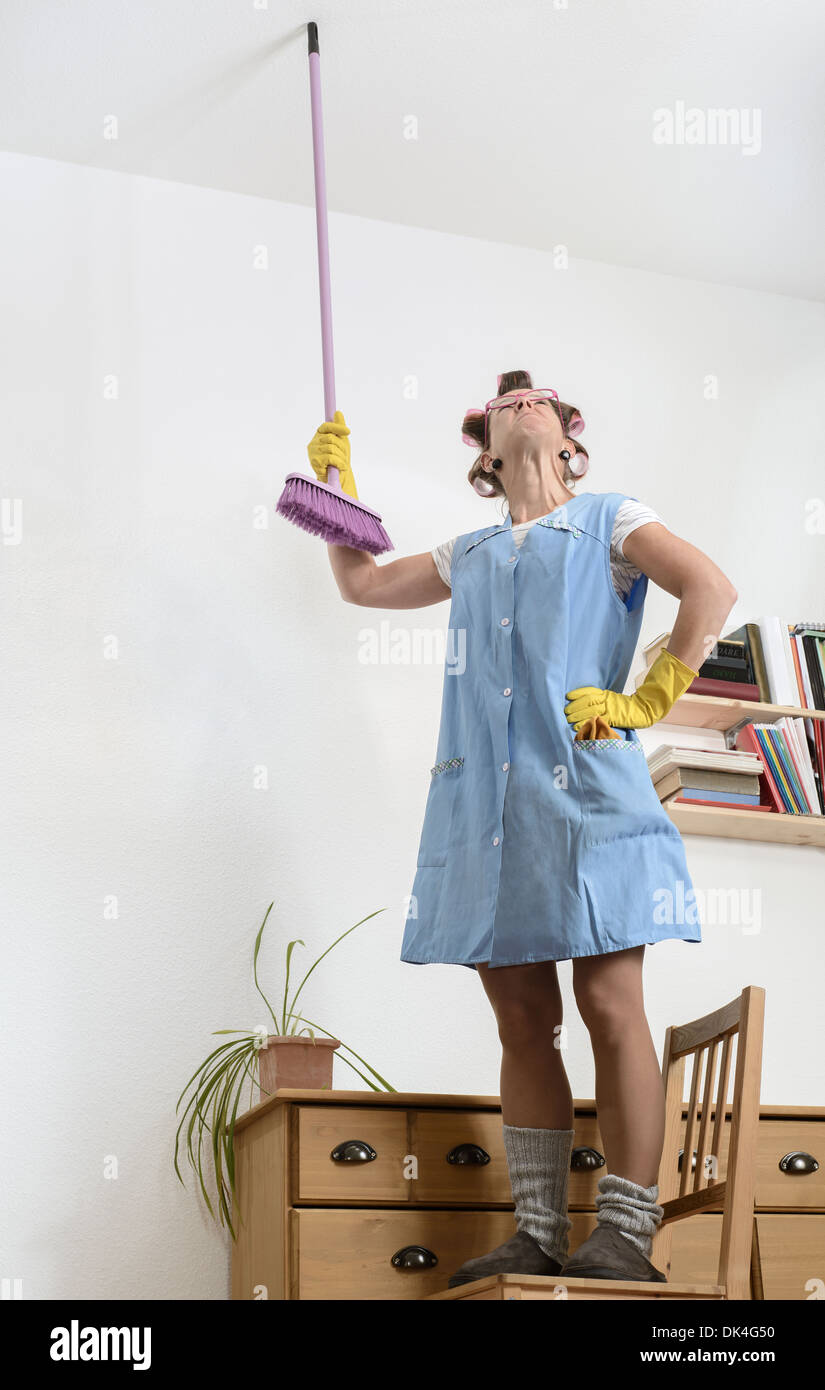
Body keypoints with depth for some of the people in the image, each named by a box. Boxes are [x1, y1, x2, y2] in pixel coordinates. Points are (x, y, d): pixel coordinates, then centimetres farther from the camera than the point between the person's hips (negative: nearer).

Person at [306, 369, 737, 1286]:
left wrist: (646, 702, -11)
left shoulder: (609, 522, 11)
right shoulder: (468, 556, 25)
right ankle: (537, 1234, 6)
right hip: (483, 807, 5)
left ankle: (624, 1236, -8)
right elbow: (362, 584, 38)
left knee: (610, 1010, -9)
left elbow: (710, 589, -4)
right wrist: (337, 483, 29)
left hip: (585, 794, -5)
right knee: (522, 1024, 3)